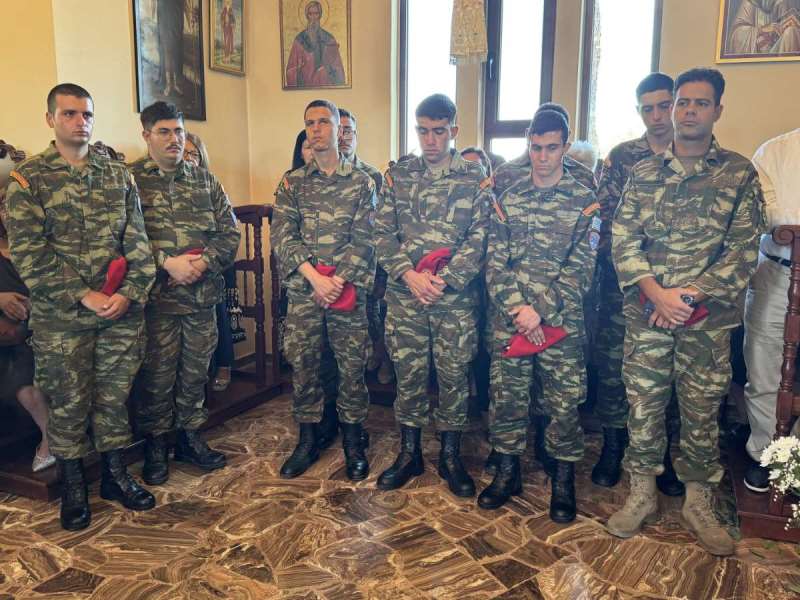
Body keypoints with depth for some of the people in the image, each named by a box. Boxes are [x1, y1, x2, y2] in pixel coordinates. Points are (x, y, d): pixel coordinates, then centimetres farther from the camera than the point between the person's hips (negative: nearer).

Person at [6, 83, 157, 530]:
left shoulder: (119, 175, 8)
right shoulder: (29, 179, -2)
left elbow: (138, 242, 4)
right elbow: (28, 254, -10)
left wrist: (130, 292, -10)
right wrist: (84, 296, -16)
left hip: (122, 311, 3)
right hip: (61, 316, -2)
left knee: (115, 396, 13)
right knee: (68, 403, 9)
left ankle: (116, 475, 30)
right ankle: (73, 487, 28)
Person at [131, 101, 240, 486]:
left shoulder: (205, 179, 10)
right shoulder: (129, 179, -3)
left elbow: (230, 231, 7)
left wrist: (204, 261, -8)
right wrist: (168, 263, -19)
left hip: (203, 295, 4)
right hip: (157, 297, -4)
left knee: (195, 372, 14)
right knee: (157, 376, 5)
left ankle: (190, 436, 30)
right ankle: (155, 445, 23)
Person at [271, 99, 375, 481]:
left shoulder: (361, 181, 4)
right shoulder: (292, 183, 8)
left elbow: (363, 240, -4)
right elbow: (282, 236, -3)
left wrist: (336, 282, -14)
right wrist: (314, 277, -15)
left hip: (348, 291, -1)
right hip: (302, 292, 2)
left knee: (352, 367, 5)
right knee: (302, 366, 8)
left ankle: (353, 443, 22)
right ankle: (307, 441, 24)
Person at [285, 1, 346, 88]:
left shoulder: (329, 39, 5)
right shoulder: (299, 39, 3)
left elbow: (337, 67, 6)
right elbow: (292, 69, 2)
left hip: (326, 84, 1)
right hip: (306, 84, -1)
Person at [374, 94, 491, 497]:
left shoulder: (476, 178, 1)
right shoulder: (397, 174, 6)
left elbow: (479, 238, -4)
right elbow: (382, 232, 2)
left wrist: (443, 280, -14)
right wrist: (409, 274, -12)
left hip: (457, 296, -1)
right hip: (404, 294, 1)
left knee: (454, 375, 7)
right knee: (408, 373, 10)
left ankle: (450, 456, 24)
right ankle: (409, 453, 26)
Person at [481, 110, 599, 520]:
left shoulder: (585, 202, 0)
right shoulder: (508, 198, 7)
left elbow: (580, 269, -7)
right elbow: (495, 262, 1)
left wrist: (541, 311, -15)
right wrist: (516, 308, -12)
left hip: (561, 321, -2)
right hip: (509, 318, 2)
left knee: (564, 404, 6)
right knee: (505, 398, 10)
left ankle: (563, 480, 25)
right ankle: (507, 472, 27)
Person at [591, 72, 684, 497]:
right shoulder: (621, 156, 4)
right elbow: (603, 216, 0)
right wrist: (625, 265, -11)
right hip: (622, 281, 0)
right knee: (613, 366, 6)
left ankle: (664, 454, 25)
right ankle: (613, 447, 24)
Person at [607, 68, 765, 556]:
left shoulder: (739, 173, 1)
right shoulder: (643, 173, 6)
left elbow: (744, 250, -4)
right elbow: (623, 241, 0)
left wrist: (690, 296, -15)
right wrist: (657, 294, -14)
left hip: (709, 319, -1)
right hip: (646, 314, 1)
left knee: (702, 411, 10)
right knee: (643, 406, 8)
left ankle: (699, 503, 28)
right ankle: (642, 495, 26)